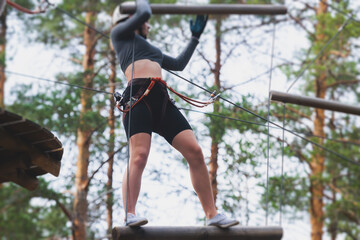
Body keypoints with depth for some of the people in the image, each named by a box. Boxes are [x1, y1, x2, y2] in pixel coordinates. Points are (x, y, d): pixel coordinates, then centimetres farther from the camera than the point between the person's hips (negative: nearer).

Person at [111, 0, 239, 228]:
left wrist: (195, 37, 48)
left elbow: (179, 64, 42)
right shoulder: (120, 33, 20)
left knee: (195, 151, -7)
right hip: (139, 96, -6)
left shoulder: (151, 49, 40)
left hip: (162, 101, 6)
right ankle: (130, 214, -34)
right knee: (139, 156, -24)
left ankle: (212, 214, -7)